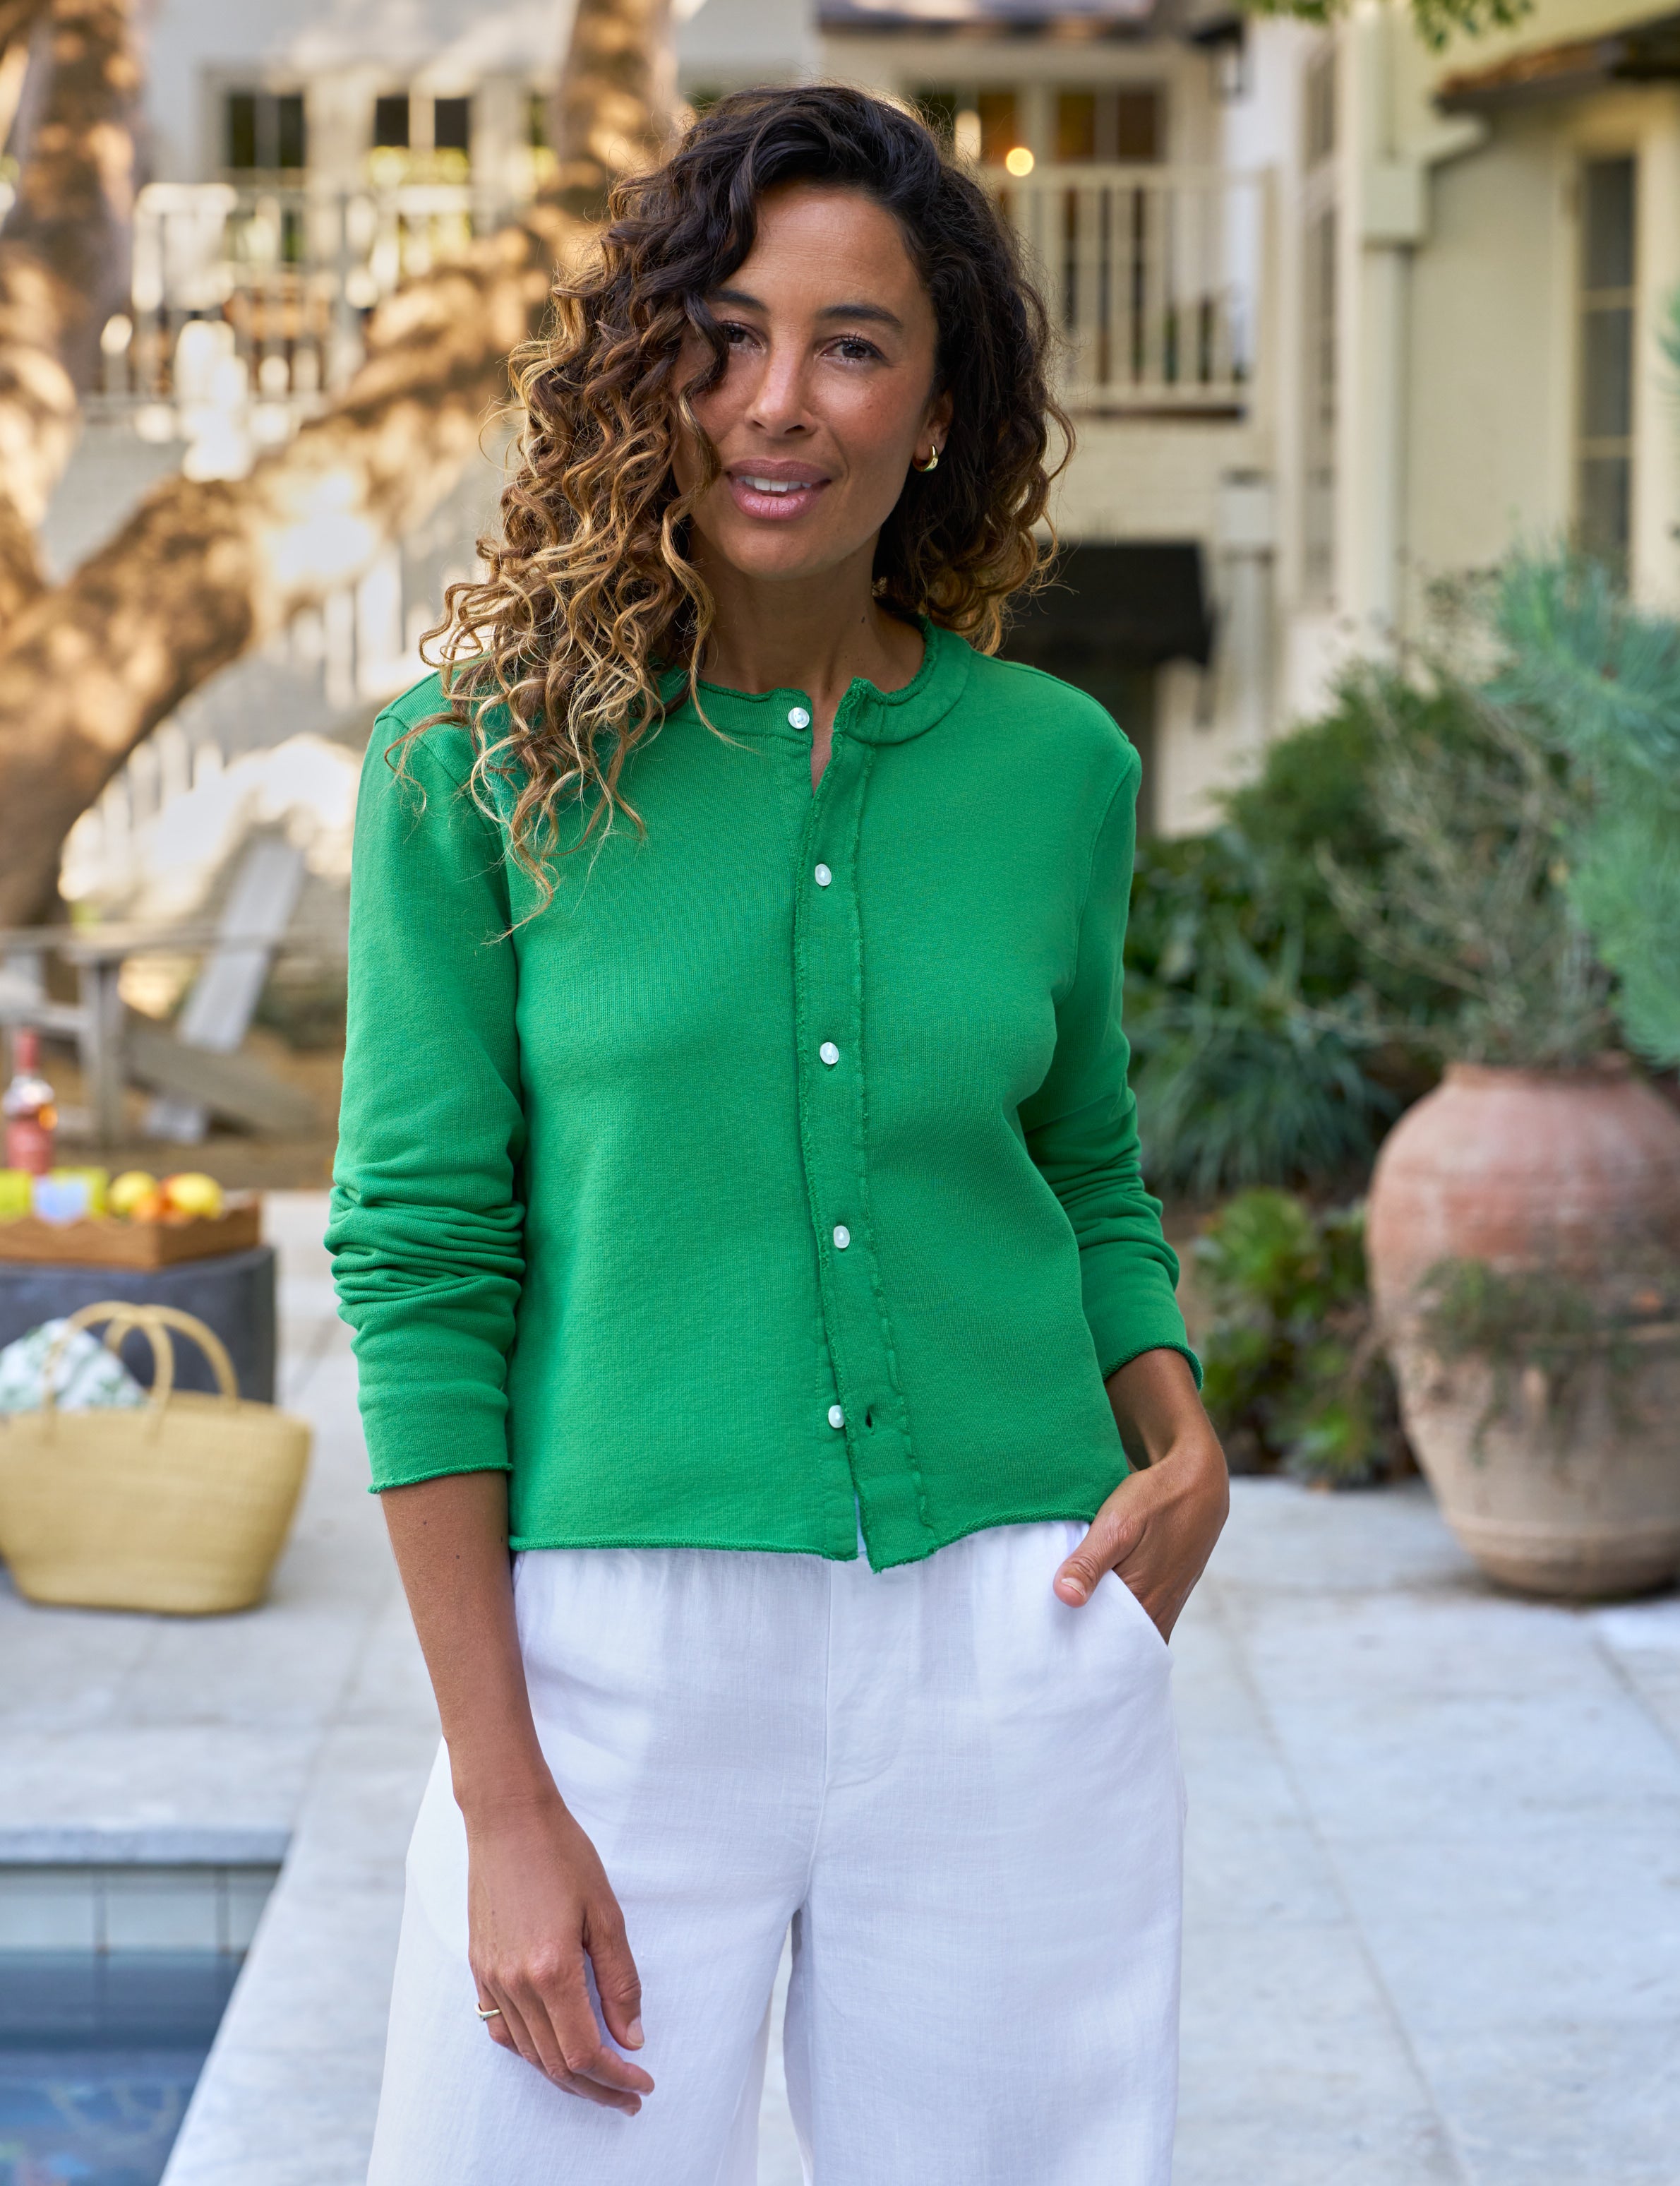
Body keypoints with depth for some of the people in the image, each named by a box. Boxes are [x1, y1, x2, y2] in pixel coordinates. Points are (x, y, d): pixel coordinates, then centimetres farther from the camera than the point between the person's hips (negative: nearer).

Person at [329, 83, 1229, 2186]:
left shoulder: (1055, 764, 4)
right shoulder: (485, 762, -3)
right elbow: (420, 1262, -5)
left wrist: (1181, 1438, -2)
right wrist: (497, 1796, -9)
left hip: (1009, 1647, 3)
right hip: (616, 1649, -2)